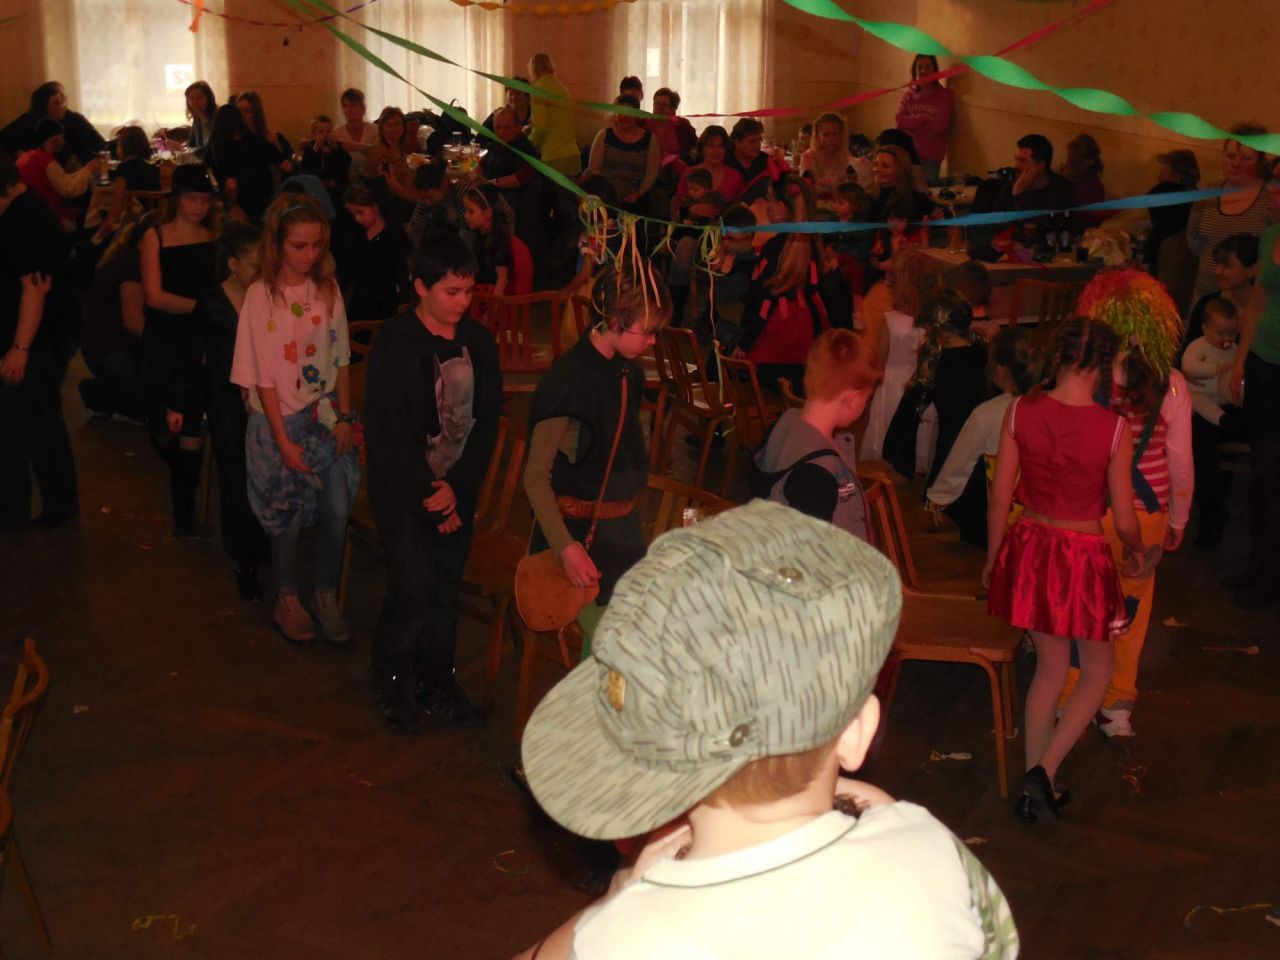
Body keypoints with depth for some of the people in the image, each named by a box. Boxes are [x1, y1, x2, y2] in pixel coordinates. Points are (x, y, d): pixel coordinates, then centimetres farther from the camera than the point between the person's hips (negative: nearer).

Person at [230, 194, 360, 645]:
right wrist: (283, 440, -14)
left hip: (327, 417, 3)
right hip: (281, 419, -3)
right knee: (288, 516, 8)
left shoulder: (328, 288, 0)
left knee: (337, 511, -1)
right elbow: (263, 375, -12)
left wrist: (345, 417, -1)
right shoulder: (261, 294, -13)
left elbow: (341, 358, 6)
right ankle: (287, 600, 29)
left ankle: (326, 598, 20)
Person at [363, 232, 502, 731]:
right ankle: (392, 678, 16)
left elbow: (487, 421, 4)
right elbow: (386, 429, -13)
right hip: (402, 484, -4)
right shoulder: (394, 343, -11)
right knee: (414, 584, -7)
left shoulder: (478, 342, 4)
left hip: (457, 486, 4)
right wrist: (430, 490, -12)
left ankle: (436, 678, 24)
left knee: (448, 583, 7)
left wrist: (456, 489, -6)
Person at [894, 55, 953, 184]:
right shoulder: (909, 95, 9)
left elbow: (940, 125, -10)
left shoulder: (943, 95, 0)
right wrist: (924, 119, -13)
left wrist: (912, 123, -3)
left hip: (932, 155, -2)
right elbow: (899, 122, -3)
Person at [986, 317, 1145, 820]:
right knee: (1097, 672, 19)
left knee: (1050, 667, 21)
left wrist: (992, 559, 13)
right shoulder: (1113, 429, -17)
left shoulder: (1021, 411, -9)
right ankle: (1044, 771, 6)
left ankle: (1033, 787, 27)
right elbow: (1124, 520, -9)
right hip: (1084, 559, -4)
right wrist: (1136, 552, 14)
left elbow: (1000, 499, -2)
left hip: (1029, 549, 4)